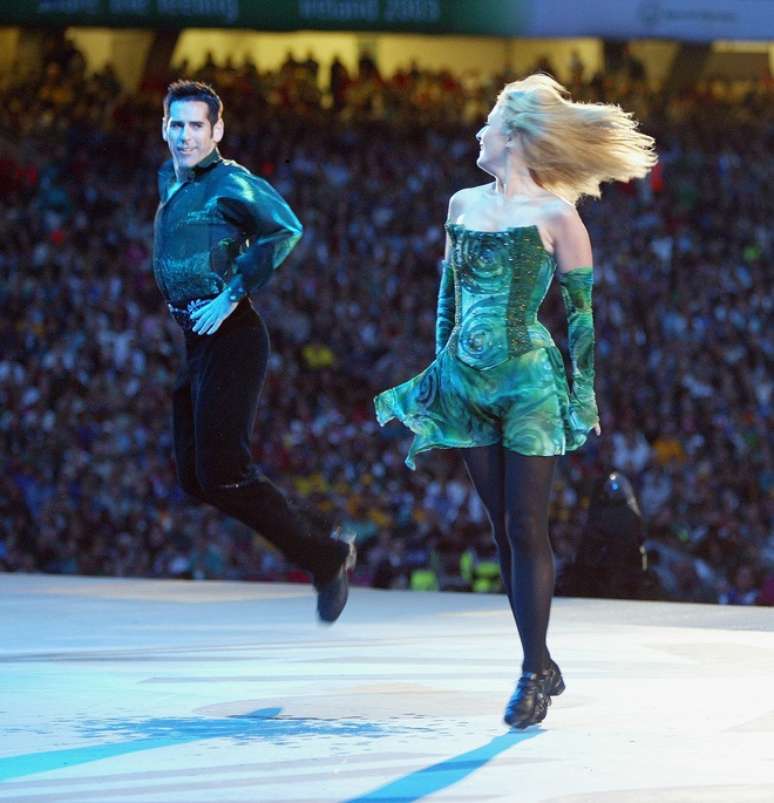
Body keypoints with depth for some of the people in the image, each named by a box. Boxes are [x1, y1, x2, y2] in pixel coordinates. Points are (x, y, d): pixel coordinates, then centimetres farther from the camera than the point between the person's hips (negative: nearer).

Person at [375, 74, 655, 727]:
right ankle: (543, 666, 15)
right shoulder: (463, 205, 9)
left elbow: (580, 310, -5)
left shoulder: (555, 216, -7)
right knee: (502, 527, 7)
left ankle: (535, 671, 0)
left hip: (529, 380, -6)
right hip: (468, 381, 6)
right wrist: (442, 366, 17)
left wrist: (585, 396, -5)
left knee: (526, 528, -6)